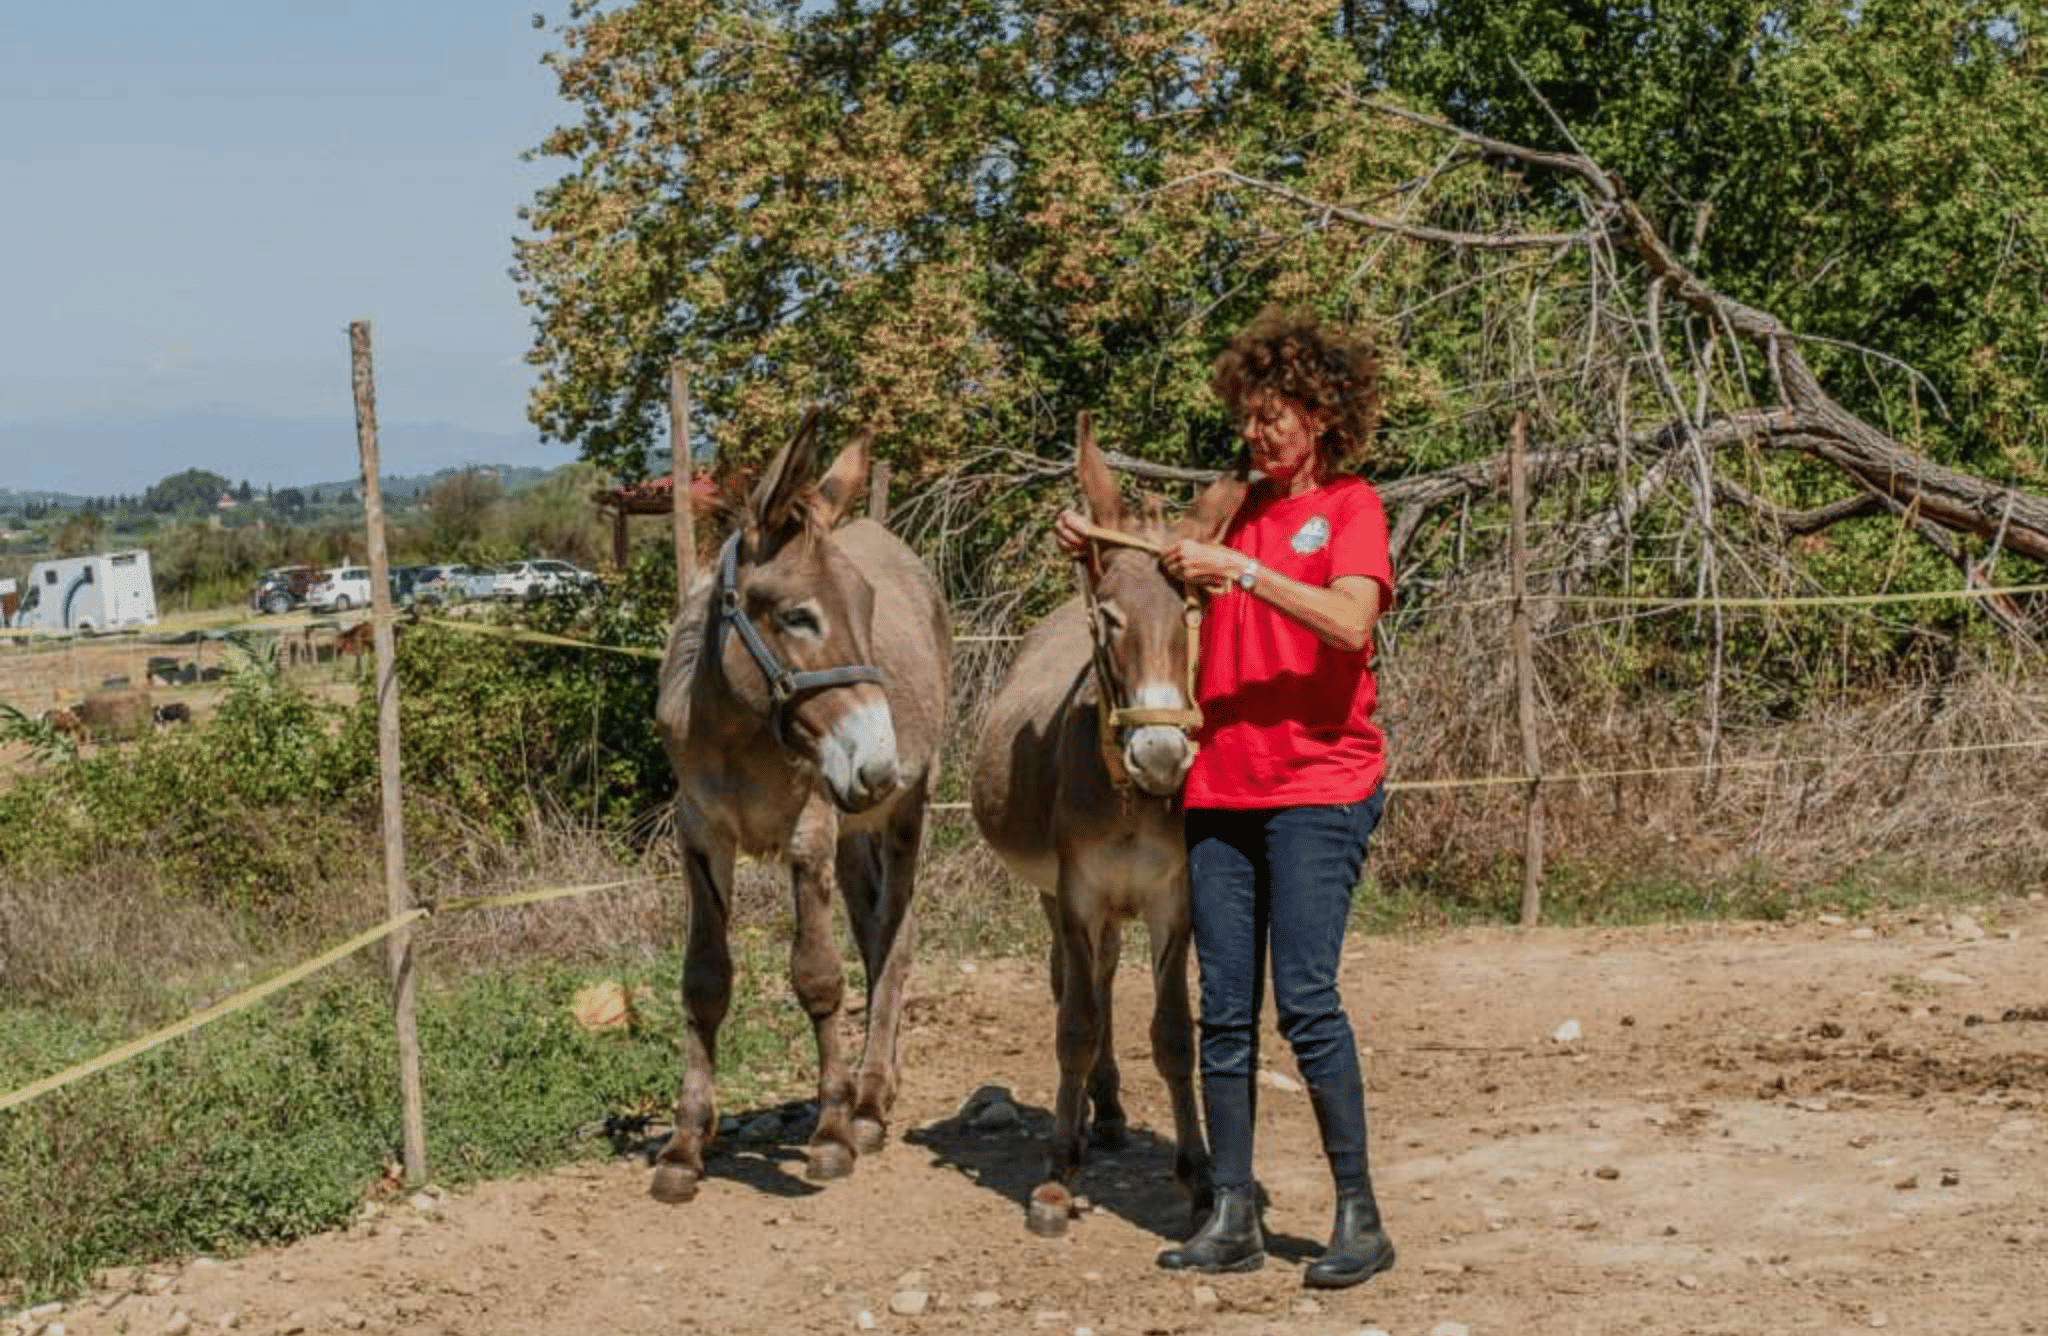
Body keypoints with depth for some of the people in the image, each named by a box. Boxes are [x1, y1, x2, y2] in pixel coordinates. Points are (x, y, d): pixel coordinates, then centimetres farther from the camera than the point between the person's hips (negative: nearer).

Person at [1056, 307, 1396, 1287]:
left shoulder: (1352, 505, -1)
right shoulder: (1243, 506, 17)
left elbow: (1351, 622, -19)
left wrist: (1240, 568, -23)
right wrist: (1102, 551, 6)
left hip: (1319, 787, -6)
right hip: (1220, 790, 6)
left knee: (1305, 1000, -11)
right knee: (1223, 1011, 5)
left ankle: (1359, 1217, -1)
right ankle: (1233, 1218, 11)